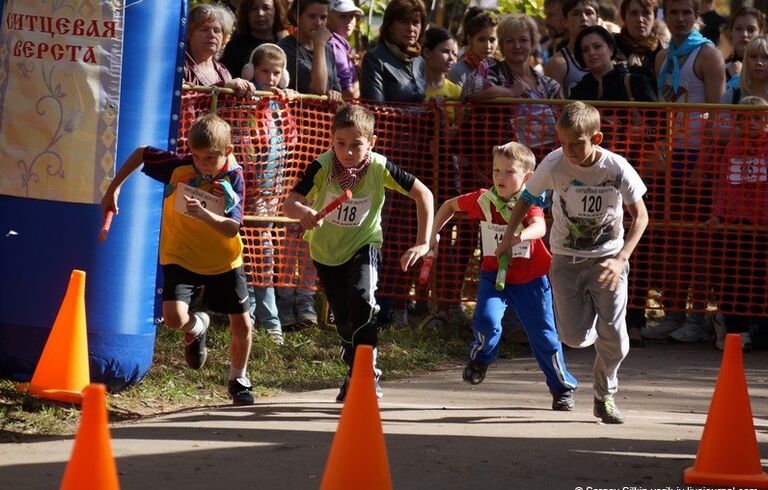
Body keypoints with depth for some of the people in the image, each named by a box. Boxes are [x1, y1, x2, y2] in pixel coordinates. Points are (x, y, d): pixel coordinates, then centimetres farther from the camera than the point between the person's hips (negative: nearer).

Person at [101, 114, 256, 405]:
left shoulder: (233, 178, -18)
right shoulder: (178, 166, -17)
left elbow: (232, 229, -26)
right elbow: (140, 153, 0)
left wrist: (204, 214, -44)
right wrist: (113, 188, -1)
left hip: (224, 260, 1)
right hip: (181, 257, -1)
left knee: (242, 325, 6)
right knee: (174, 316, -22)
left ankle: (238, 380, 34)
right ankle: (196, 328, 17)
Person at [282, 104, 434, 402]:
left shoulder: (379, 167, -22)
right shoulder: (322, 166, -23)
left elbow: (423, 195, -14)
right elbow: (289, 204, -30)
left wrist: (423, 243, -19)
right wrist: (304, 212, -54)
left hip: (364, 246, -1)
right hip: (326, 251, 1)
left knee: (361, 298, -28)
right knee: (344, 321, 9)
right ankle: (355, 371, 37)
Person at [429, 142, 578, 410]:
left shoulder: (529, 203, -18)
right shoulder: (483, 200, -8)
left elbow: (540, 226, -41)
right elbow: (450, 205, 11)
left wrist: (522, 235, -62)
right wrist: (432, 235, 5)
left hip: (530, 280, -2)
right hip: (494, 276, 2)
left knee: (544, 336, 4)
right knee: (486, 320, -24)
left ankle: (563, 388, 22)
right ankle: (480, 357, 8)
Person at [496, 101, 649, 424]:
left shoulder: (617, 169, -18)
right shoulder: (554, 165, -15)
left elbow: (640, 216, -10)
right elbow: (527, 199, 2)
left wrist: (621, 258, -20)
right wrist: (508, 237, -2)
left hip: (607, 258, -1)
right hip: (566, 259, 1)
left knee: (614, 336, -9)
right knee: (574, 336, -9)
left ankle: (605, 396, 18)